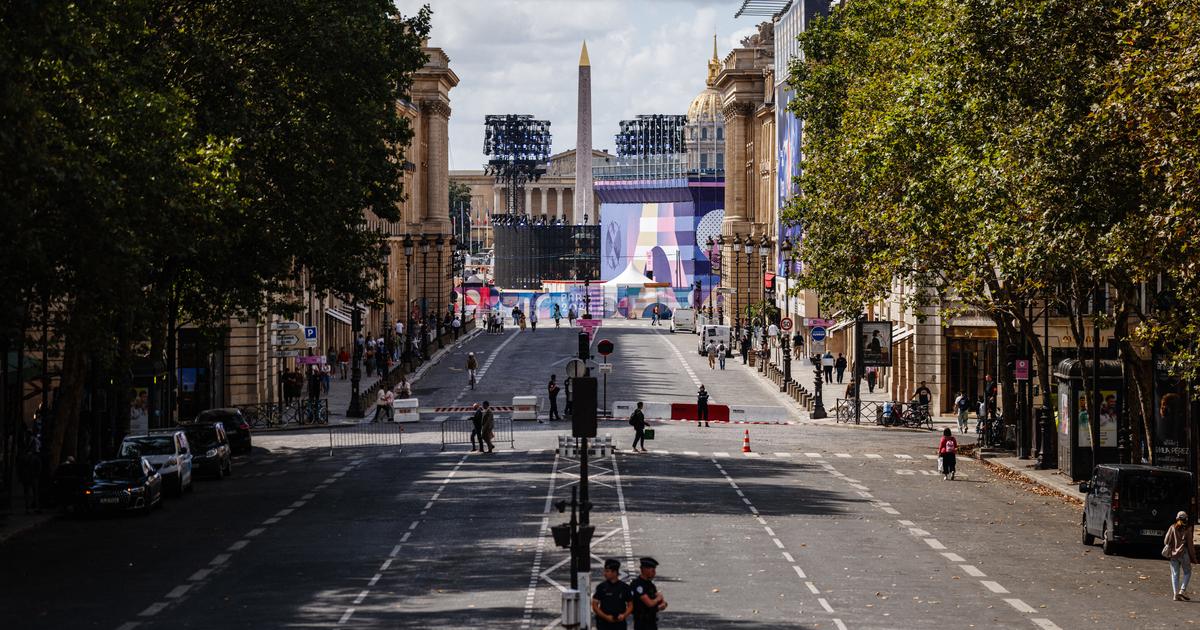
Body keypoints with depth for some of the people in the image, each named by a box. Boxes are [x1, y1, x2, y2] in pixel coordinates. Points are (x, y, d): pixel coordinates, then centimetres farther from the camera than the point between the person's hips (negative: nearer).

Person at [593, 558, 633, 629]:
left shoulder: (624, 587, 4)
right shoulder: (601, 587, 1)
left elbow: (630, 605, 8)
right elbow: (595, 606, 0)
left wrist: (624, 615, -12)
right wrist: (606, 617, -13)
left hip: (620, 624, 1)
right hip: (604, 623, -1)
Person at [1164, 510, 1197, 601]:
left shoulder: (1172, 528, -1)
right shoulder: (1187, 529, -6)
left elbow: (1166, 541, -3)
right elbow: (1190, 544, -5)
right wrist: (1193, 557, 2)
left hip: (1173, 554, 2)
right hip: (1184, 553, -2)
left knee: (1175, 574, 8)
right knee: (1187, 573, 12)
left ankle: (1175, 594, 2)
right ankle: (1182, 591, -3)